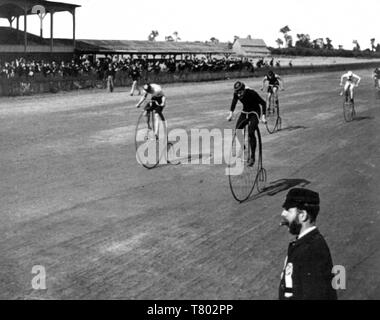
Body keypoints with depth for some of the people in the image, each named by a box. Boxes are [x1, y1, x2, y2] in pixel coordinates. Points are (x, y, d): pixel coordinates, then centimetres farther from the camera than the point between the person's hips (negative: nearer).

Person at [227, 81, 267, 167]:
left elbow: (263, 103, -22)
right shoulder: (236, 93, -15)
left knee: (251, 132, -23)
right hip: (245, 112, 5)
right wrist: (231, 114, -3)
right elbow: (234, 102, 7)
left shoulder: (252, 93, -29)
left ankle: (252, 157, -16)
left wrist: (263, 117, -30)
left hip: (254, 112, -5)